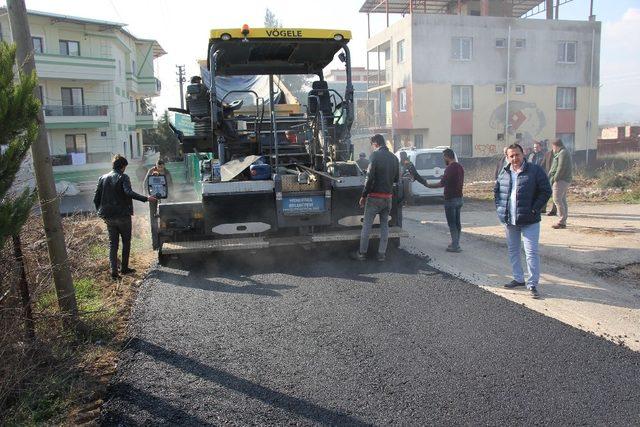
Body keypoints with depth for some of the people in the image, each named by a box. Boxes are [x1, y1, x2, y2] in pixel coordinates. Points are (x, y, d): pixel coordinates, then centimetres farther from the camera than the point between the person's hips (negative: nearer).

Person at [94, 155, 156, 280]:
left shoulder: (103, 178, 7)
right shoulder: (123, 177, -9)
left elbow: (96, 198, 7)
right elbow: (128, 192, -26)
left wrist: (101, 212, 17)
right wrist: (146, 199, -26)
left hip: (109, 217, 4)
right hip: (123, 215, -4)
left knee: (112, 244, 10)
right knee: (126, 242, 12)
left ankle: (114, 271, 5)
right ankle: (124, 268, 18)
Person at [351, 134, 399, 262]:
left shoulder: (376, 155, -11)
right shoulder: (394, 157, 8)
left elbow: (370, 177, -16)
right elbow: (396, 179, 13)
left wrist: (364, 195, -11)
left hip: (375, 196, -6)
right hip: (388, 197, 6)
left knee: (367, 225, 3)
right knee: (384, 225, 12)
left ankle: (362, 254, 8)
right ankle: (381, 254, 14)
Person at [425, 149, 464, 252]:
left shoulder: (450, 168, -18)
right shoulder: (460, 167, 11)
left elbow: (442, 183, -22)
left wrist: (428, 185, -11)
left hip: (450, 199, -9)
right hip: (459, 198, 9)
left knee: (452, 223, -3)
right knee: (457, 222, 14)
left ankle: (455, 246, -1)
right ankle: (456, 244, 21)